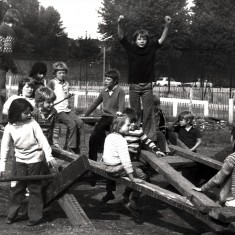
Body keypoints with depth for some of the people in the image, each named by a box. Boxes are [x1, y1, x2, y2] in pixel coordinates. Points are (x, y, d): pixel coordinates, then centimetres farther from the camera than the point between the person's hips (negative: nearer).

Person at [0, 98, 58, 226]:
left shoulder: (32, 123, -11)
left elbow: (42, 140, -12)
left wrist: (49, 156, -21)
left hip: (35, 159, -2)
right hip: (20, 160, 3)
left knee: (34, 187, 2)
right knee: (18, 187, 7)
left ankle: (35, 216, 10)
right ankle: (11, 214, 20)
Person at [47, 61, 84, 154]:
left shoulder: (66, 83, 20)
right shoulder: (52, 82, 0)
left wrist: (68, 96, 16)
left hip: (67, 109, 7)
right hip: (58, 110, -7)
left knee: (80, 123, -15)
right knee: (72, 124, -25)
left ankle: (76, 147, -9)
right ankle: (71, 148, -17)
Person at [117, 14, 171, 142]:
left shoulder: (151, 48, 2)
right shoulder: (131, 48, 0)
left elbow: (162, 39, -1)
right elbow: (121, 37, -7)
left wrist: (167, 25, -15)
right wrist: (120, 23, -23)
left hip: (147, 86, 0)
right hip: (134, 85, 0)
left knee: (148, 112, 0)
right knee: (134, 113, 7)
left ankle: (150, 137, 1)